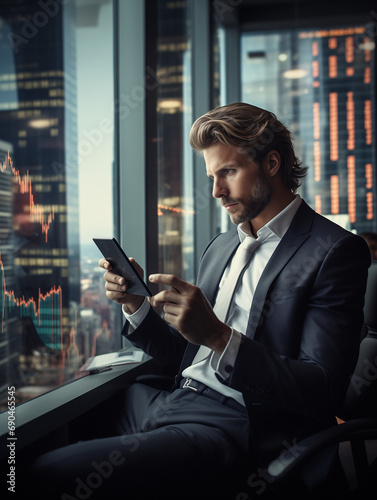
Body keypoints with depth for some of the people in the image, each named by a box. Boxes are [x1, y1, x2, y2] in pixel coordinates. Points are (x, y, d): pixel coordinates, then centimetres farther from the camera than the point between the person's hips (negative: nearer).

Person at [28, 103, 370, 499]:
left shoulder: (335, 251, -8)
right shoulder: (220, 246, 17)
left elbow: (323, 391, -15)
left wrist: (217, 335, -26)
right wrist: (137, 305, 1)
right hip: (177, 403, 8)